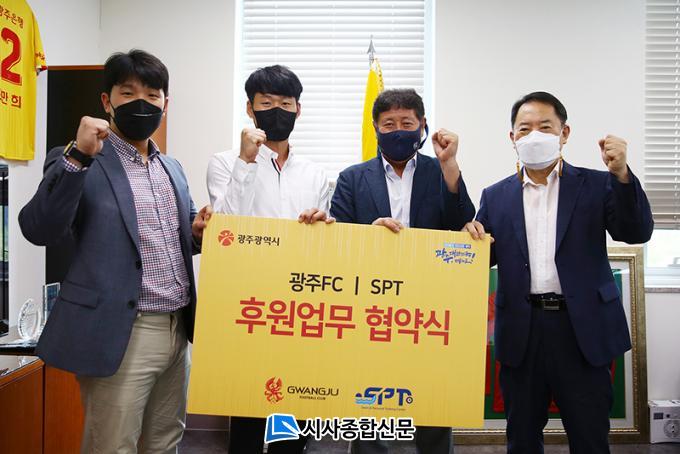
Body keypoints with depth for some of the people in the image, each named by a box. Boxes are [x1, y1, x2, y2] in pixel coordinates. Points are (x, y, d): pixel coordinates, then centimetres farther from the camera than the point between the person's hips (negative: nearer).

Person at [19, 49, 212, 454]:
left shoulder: (172, 168, 14)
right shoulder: (78, 161, -5)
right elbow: (39, 231, -18)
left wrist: (199, 232, -1)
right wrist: (78, 155, -25)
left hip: (177, 329, 6)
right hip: (122, 334, -6)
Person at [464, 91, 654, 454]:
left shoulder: (595, 185, 3)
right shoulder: (496, 197, 7)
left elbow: (636, 232, -9)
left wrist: (621, 174, -23)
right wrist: (470, 237, -16)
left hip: (582, 329, -1)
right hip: (521, 332, 2)